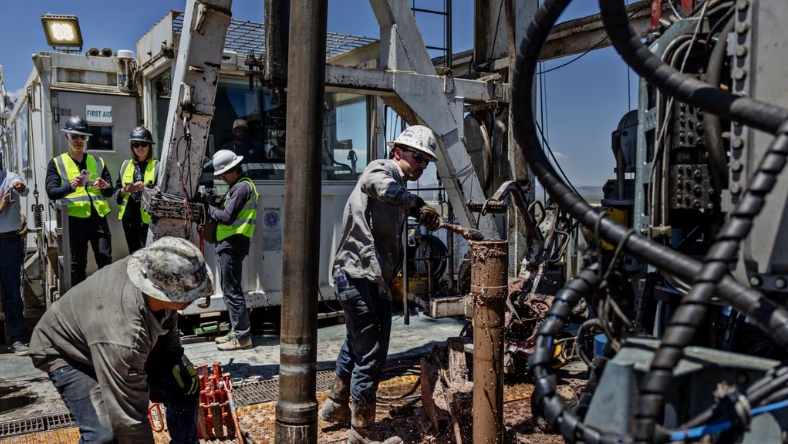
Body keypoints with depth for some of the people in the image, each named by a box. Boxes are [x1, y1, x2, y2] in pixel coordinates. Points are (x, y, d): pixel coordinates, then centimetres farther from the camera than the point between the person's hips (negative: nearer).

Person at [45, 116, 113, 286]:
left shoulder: (98, 162, 13)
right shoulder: (56, 163, 6)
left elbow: (110, 192, 11)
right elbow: (51, 192, -5)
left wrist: (106, 186, -13)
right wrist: (70, 186, -24)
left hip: (98, 218, 2)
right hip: (74, 220, -2)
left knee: (106, 261, 2)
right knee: (77, 264, 7)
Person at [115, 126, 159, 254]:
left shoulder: (157, 166, -3)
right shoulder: (126, 165, 10)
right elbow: (116, 191, 12)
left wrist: (146, 188, -22)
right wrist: (125, 190, -8)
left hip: (148, 217, -5)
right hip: (129, 215, 5)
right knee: (133, 253, 14)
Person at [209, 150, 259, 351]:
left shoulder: (241, 187, -13)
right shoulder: (238, 186, 20)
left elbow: (227, 217, -18)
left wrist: (209, 208, -4)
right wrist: (213, 208, 4)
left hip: (232, 244, -11)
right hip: (230, 243, 11)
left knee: (232, 290, -8)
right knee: (229, 289, 15)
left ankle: (243, 337, -5)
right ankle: (237, 330, 22)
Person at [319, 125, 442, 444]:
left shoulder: (396, 184, 20)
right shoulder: (382, 169, -10)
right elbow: (377, 184, -38)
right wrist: (417, 204, -48)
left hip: (368, 279, 11)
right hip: (361, 278, -11)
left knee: (356, 346, 25)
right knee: (370, 356, -3)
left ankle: (336, 406, 43)